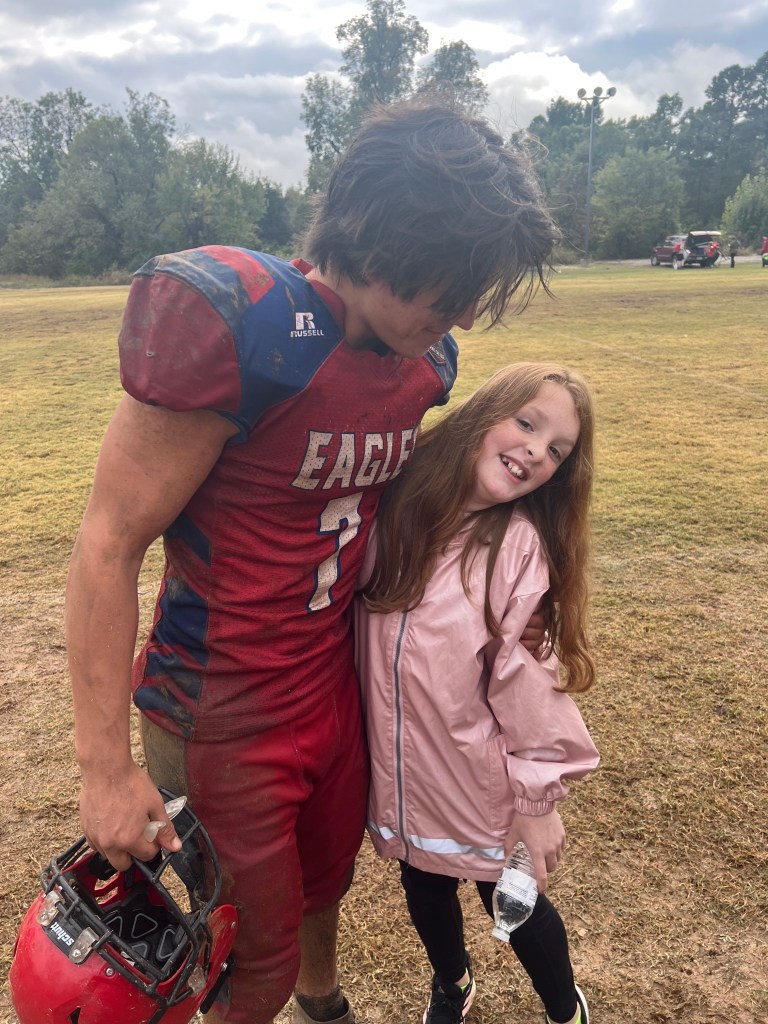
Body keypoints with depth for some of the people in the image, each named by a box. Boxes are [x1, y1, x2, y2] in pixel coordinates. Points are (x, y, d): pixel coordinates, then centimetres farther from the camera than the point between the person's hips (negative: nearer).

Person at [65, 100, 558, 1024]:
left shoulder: (426, 360, -4)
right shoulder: (230, 325, -26)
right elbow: (109, 545, -21)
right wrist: (107, 768, -17)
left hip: (339, 687, 7)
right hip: (224, 716, -6)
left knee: (327, 879, 30)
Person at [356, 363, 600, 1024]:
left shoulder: (519, 544, -16)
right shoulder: (395, 502, -12)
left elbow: (527, 678, -14)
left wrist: (537, 798, -10)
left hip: (481, 778, -2)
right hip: (400, 769, 3)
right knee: (424, 886, 26)